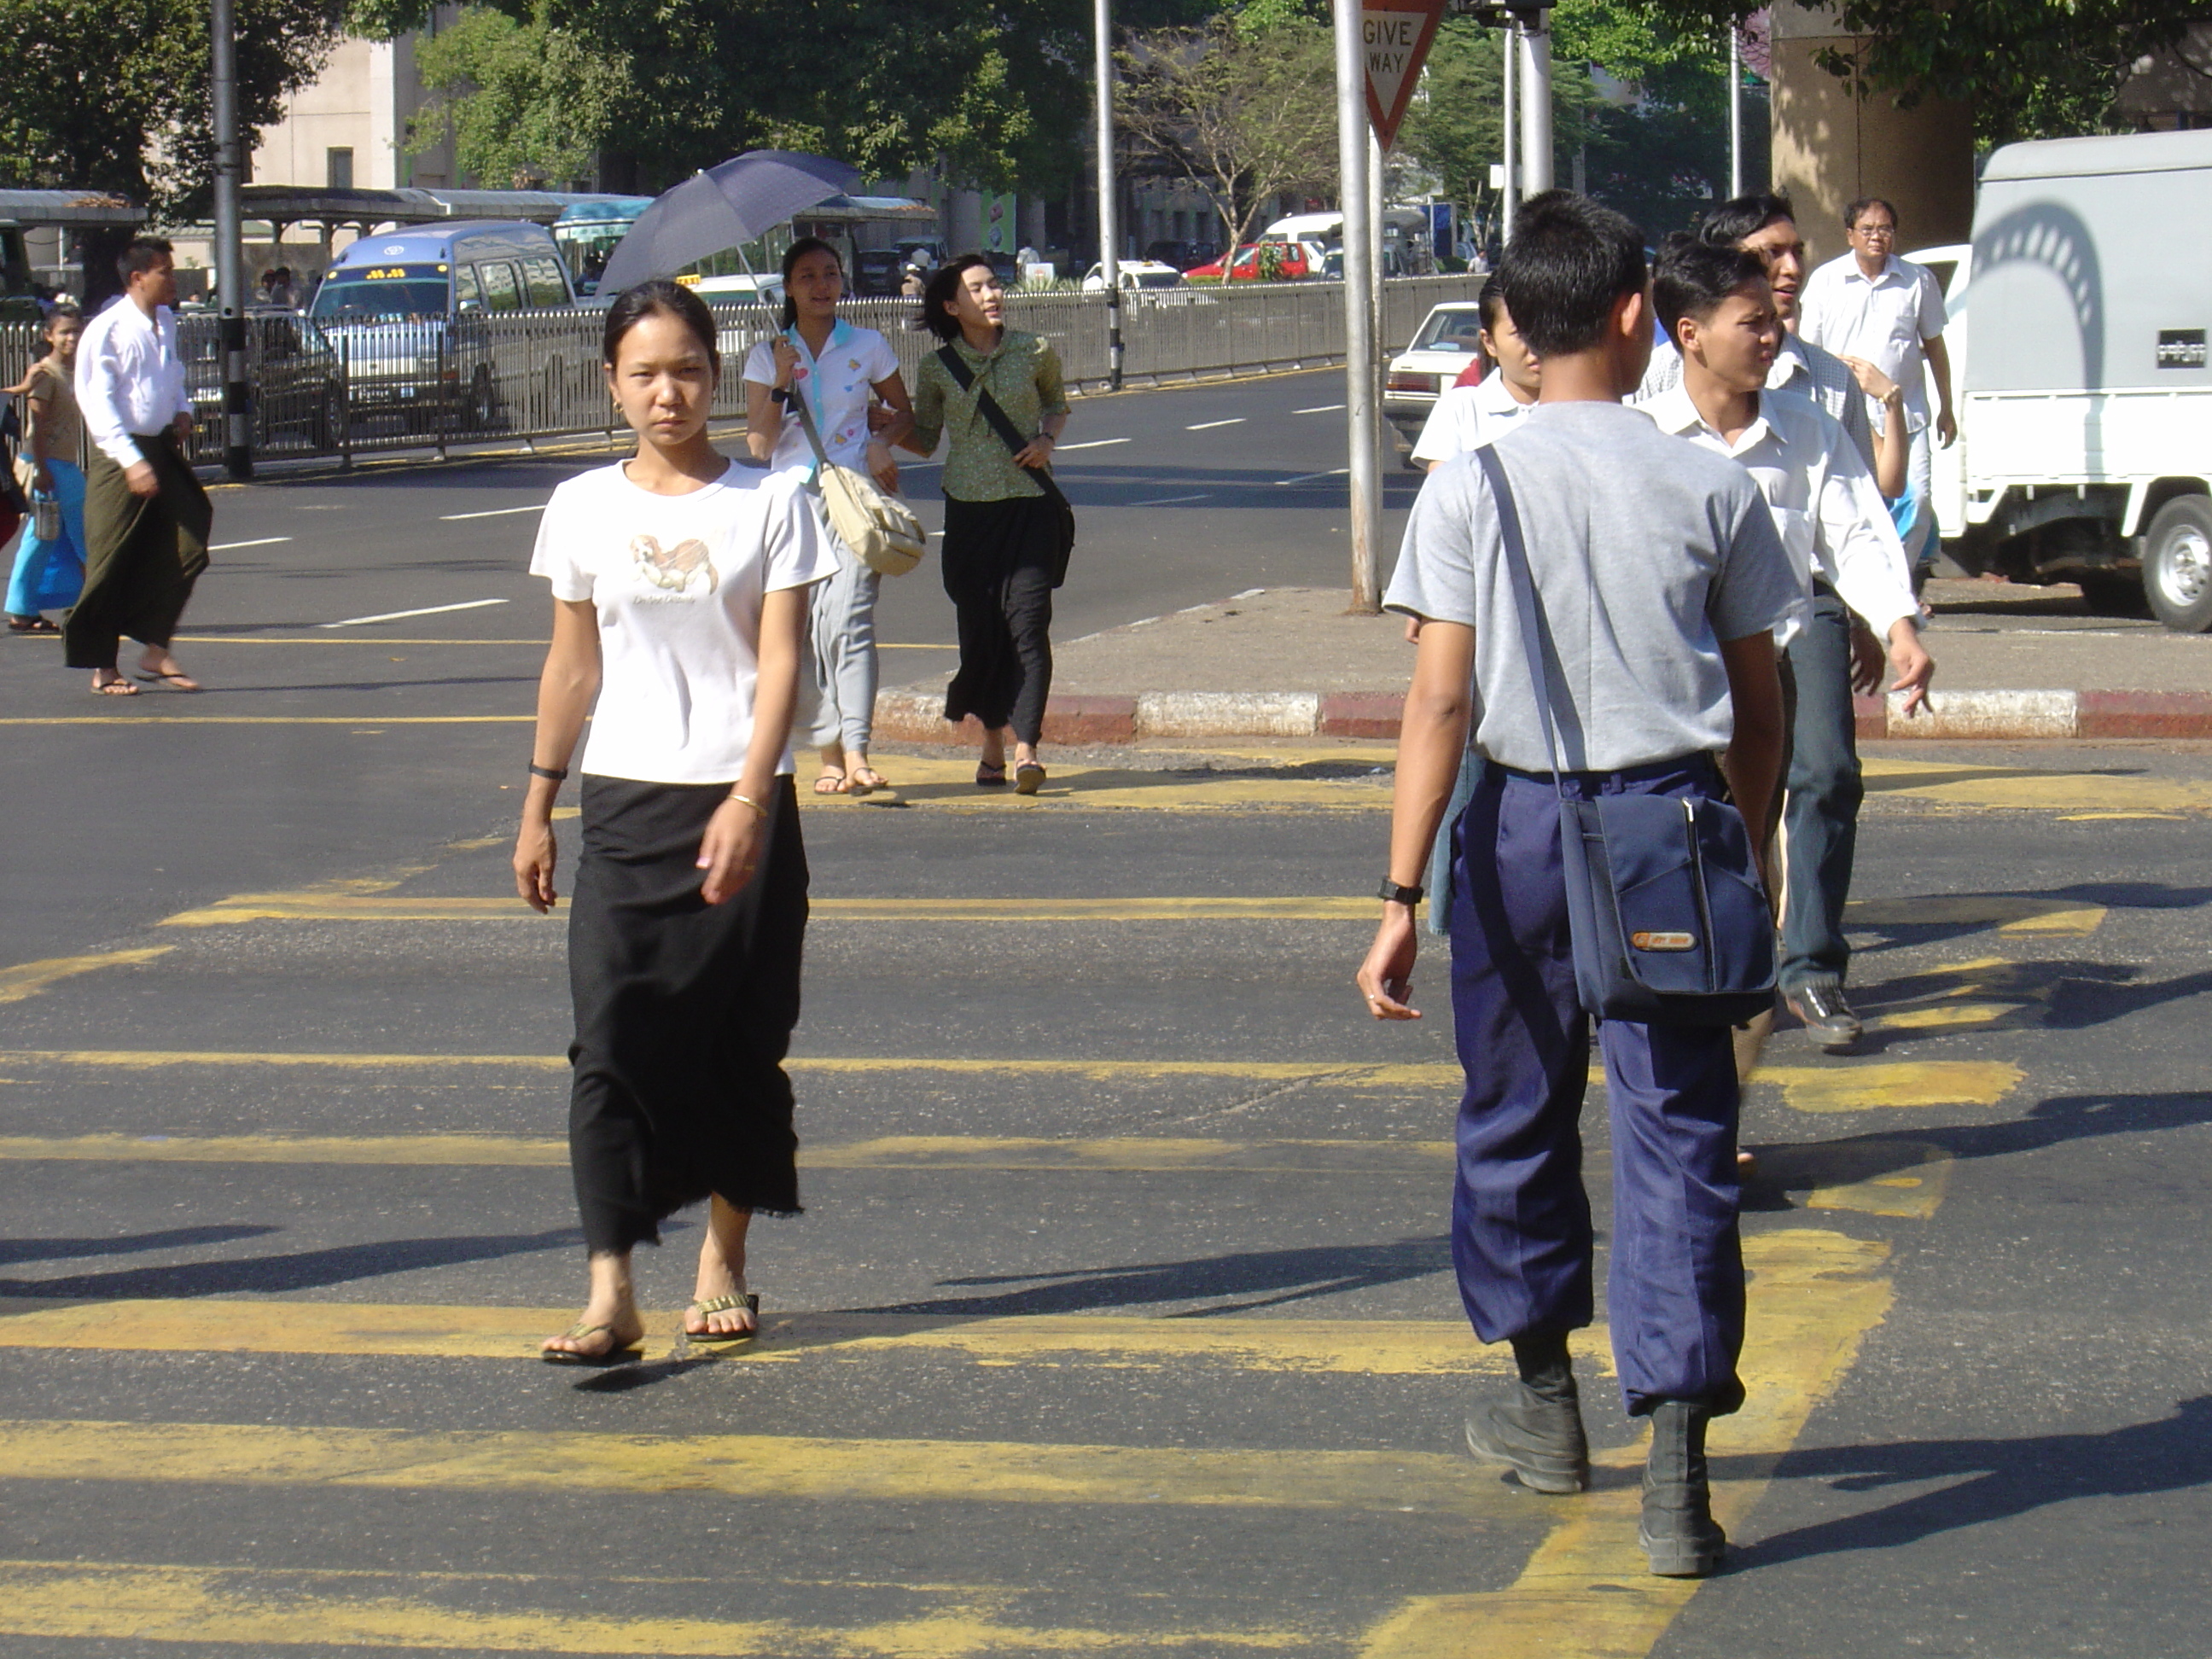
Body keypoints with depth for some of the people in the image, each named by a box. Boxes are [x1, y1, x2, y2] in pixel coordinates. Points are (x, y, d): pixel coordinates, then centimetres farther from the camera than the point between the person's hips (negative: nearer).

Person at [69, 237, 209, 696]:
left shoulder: (165, 322, 9)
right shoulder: (107, 331, -14)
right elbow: (98, 404, -17)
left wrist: (182, 410, 9)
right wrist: (131, 461, -24)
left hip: (162, 447, 7)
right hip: (119, 453, -7)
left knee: (186, 546, -1)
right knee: (111, 564, -1)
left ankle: (156, 651, 9)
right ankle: (102, 668, 9)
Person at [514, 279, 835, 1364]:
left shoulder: (770, 503, -2)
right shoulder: (584, 510, 5)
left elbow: (781, 661, -8)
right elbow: (573, 666, 13)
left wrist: (749, 799, -19)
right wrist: (537, 807, 13)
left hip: (740, 804, -1)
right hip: (625, 804, 1)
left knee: (739, 1043, 7)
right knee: (612, 1042, -10)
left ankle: (723, 1260, 24)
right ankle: (610, 1293, -14)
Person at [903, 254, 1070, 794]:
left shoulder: (1034, 353, 2)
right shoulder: (937, 369, 3)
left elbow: (1057, 405, 19)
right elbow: (924, 439, 13)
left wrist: (1047, 438, -1)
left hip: (1029, 504, -1)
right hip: (969, 507, 1)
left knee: (1027, 622, -11)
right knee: (979, 626, 3)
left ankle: (1026, 747, -14)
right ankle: (993, 744, 17)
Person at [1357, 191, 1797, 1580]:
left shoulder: (1468, 488, -5)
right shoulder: (1715, 489, -1)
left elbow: (1441, 703, -10)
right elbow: (1760, 708, 6)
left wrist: (1403, 897, -8)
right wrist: (1747, 849, 21)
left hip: (1522, 825, 0)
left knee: (1516, 1114, 18)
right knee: (1678, 1136, 1)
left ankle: (1546, 1406, 33)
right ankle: (1677, 1472, -7)